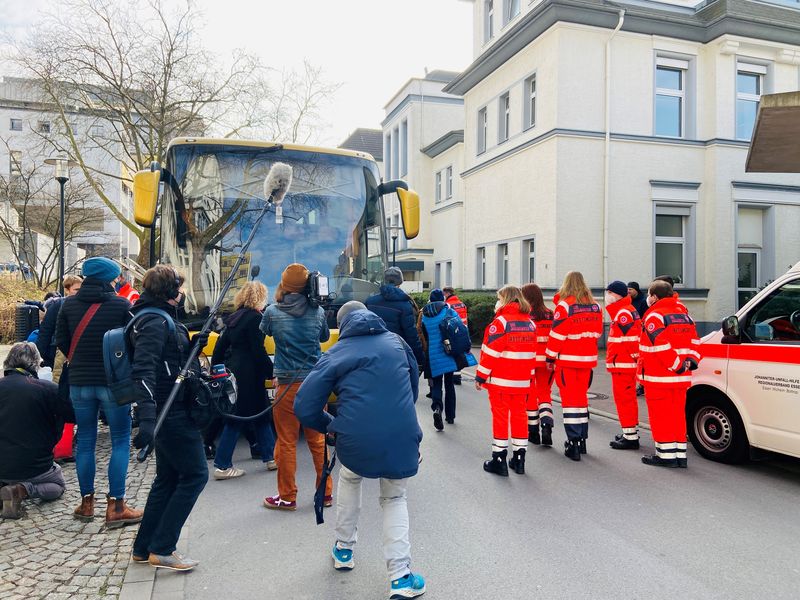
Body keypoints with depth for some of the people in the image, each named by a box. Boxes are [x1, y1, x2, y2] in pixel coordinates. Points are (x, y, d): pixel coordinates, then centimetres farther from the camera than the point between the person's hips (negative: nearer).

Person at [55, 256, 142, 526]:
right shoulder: (122, 305, -8)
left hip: (79, 382, 4)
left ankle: (86, 502, 21)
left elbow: (61, 341, 7)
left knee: (85, 440, 14)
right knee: (121, 441, 4)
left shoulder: (69, 304, 2)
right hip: (113, 381, -3)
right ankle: (116, 506, 2)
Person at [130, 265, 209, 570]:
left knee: (168, 479, 17)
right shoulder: (155, 322, -18)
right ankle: (161, 550, 5)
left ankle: (143, 548, 27)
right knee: (194, 475, -2)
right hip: (173, 413, -10)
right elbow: (143, 370, -29)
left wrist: (192, 345, 4)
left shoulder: (160, 317, 13)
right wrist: (147, 417, -38)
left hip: (170, 412, 10)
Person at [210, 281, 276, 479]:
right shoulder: (255, 318, -13)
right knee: (236, 421, 0)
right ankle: (222, 466, 7)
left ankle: (270, 457, 22)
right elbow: (258, 351, -18)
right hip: (248, 377, -9)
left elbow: (220, 346, 15)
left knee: (261, 416, 16)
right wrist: (272, 373, -13)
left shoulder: (235, 318, 12)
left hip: (233, 372, 9)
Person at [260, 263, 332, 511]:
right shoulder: (318, 312, -2)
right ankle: (326, 492, 22)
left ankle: (287, 497, 18)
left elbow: (264, 330, 15)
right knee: (318, 440, 13)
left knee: (286, 443, 8)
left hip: (288, 386, -2)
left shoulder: (273, 312, -6)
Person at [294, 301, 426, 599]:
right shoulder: (396, 342, 13)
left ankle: (344, 549, 42)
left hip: (356, 441, -1)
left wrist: (330, 426, 18)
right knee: (394, 498, 25)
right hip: (402, 438, 1)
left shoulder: (336, 354, 5)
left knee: (349, 478, 33)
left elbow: (304, 408, 1)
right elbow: (414, 388, 25)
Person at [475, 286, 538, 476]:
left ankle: (499, 459, 7)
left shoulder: (501, 321, -13)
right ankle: (519, 459, 19)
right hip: (522, 381, 6)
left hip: (500, 380, -6)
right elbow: (532, 353, 12)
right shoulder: (530, 323, 8)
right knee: (519, 416, 12)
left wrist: (480, 376, -9)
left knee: (500, 417, 2)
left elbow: (490, 352, -15)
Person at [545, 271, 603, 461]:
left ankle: (573, 442, -3)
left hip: (567, 361, -5)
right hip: (587, 360, 5)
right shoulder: (595, 306, 5)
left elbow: (557, 335, -13)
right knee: (582, 397, 16)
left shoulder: (564, 306, -13)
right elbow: (597, 332, 12)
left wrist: (550, 357, -5)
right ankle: (582, 439, 25)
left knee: (570, 399, -1)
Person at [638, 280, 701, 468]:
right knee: (678, 415, 13)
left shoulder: (654, 316, -12)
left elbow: (661, 346, -22)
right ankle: (680, 455, 17)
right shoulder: (684, 315, 14)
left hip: (658, 378, -8)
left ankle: (666, 455, 4)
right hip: (681, 377, 8)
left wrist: (678, 366, -17)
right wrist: (691, 361, 3)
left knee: (661, 416, 0)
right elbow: (694, 342, 11)